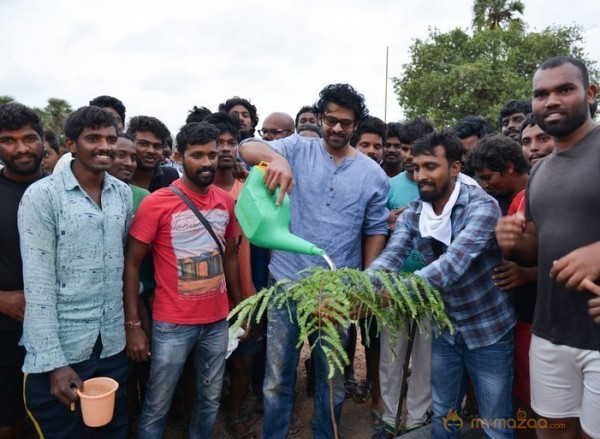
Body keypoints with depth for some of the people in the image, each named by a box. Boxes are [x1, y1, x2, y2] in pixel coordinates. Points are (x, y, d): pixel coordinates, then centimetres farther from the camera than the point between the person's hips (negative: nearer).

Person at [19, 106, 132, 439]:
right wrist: (53, 362, -16)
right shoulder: (42, 195, -12)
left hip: (113, 345, 5)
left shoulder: (123, 193, 4)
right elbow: (38, 285, -14)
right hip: (59, 350, -4)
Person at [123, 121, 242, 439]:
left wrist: (239, 306, 10)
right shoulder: (157, 202, -12)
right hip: (173, 324, -4)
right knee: (157, 407, 11)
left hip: (218, 321, 5)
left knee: (211, 400, 18)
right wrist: (133, 325, -11)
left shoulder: (226, 201, 3)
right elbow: (131, 264, -8)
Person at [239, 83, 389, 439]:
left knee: (333, 377, 19)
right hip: (287, 283, -1)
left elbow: (376, 230, 6)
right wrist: (276, 157, -39)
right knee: (278, 375, 14)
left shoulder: (373, 174, 1)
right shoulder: (298, 148, -2)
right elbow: (247, 149, -18)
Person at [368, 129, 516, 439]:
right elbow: (389, 258, -18)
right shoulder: (412, 214, -5)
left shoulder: (481, 206, -22)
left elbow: (453, 263, -37)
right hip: (444, 327, 5)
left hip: (488, 329, -4)